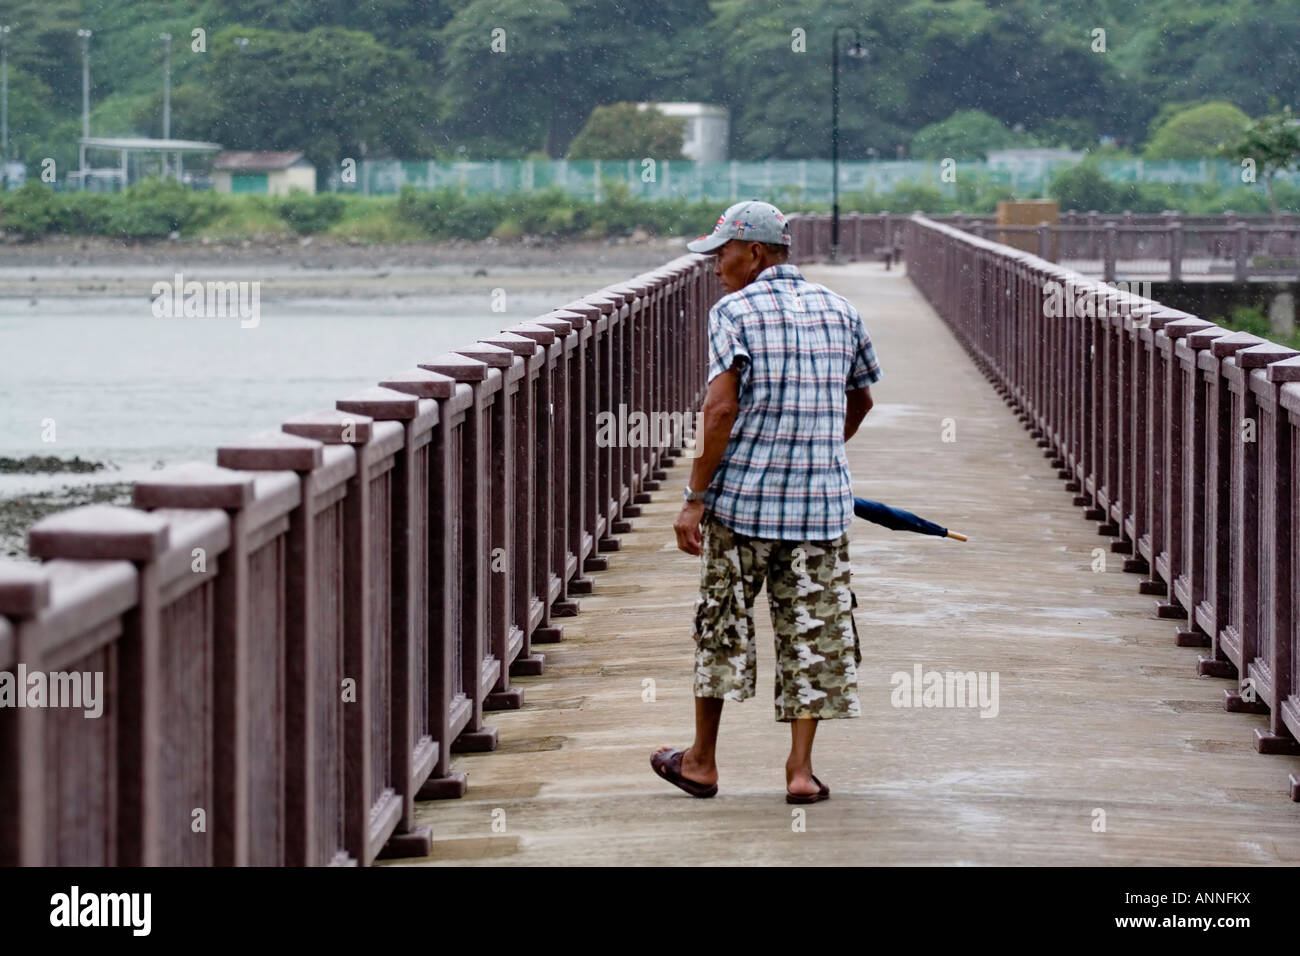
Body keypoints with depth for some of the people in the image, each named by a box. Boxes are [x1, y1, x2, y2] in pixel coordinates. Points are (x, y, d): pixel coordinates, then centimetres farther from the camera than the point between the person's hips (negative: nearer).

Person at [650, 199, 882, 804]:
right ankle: (801, 768, 2)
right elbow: (860, 401, 23)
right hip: (821, 500, 3)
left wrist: (695, 498, -14)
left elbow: (721, 409, -16)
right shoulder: (839, 311, 10)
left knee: (722, 624, 10)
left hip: (742, 496, -3)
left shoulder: (734, 313, -7)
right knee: (813, 630, 6)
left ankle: (702, 761, 20)